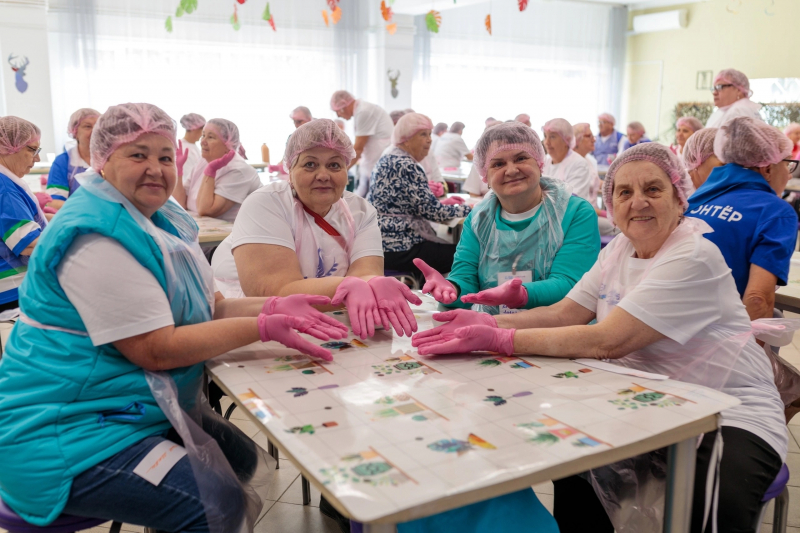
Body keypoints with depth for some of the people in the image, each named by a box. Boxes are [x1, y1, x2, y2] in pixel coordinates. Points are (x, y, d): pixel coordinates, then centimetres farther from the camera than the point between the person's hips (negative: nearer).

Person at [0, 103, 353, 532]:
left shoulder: (162, 220, 8)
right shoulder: (97, 239, -22)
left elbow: (204, 311, 5)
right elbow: (156, 349, -24)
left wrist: (272, 307, -13)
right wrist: (263, 327, -25)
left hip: (133, 409, 10)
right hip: (64, 432, -10)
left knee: (241, 458, 13)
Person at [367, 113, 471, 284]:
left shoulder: (388, 160, 14)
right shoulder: (405, 165, -15)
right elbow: (430, 211, -17)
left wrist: (441, 202, 17)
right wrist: (467, 210, -4)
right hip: (396, 248, -10)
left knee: (449, 248, 17)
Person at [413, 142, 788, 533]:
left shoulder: (694, 258, -21)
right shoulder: (619, 249, 5)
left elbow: (607, 341, -29)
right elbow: (565, 313, -1)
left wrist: (499, 340, -31)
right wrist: (488, 323, -17)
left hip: (729, 411, -7)